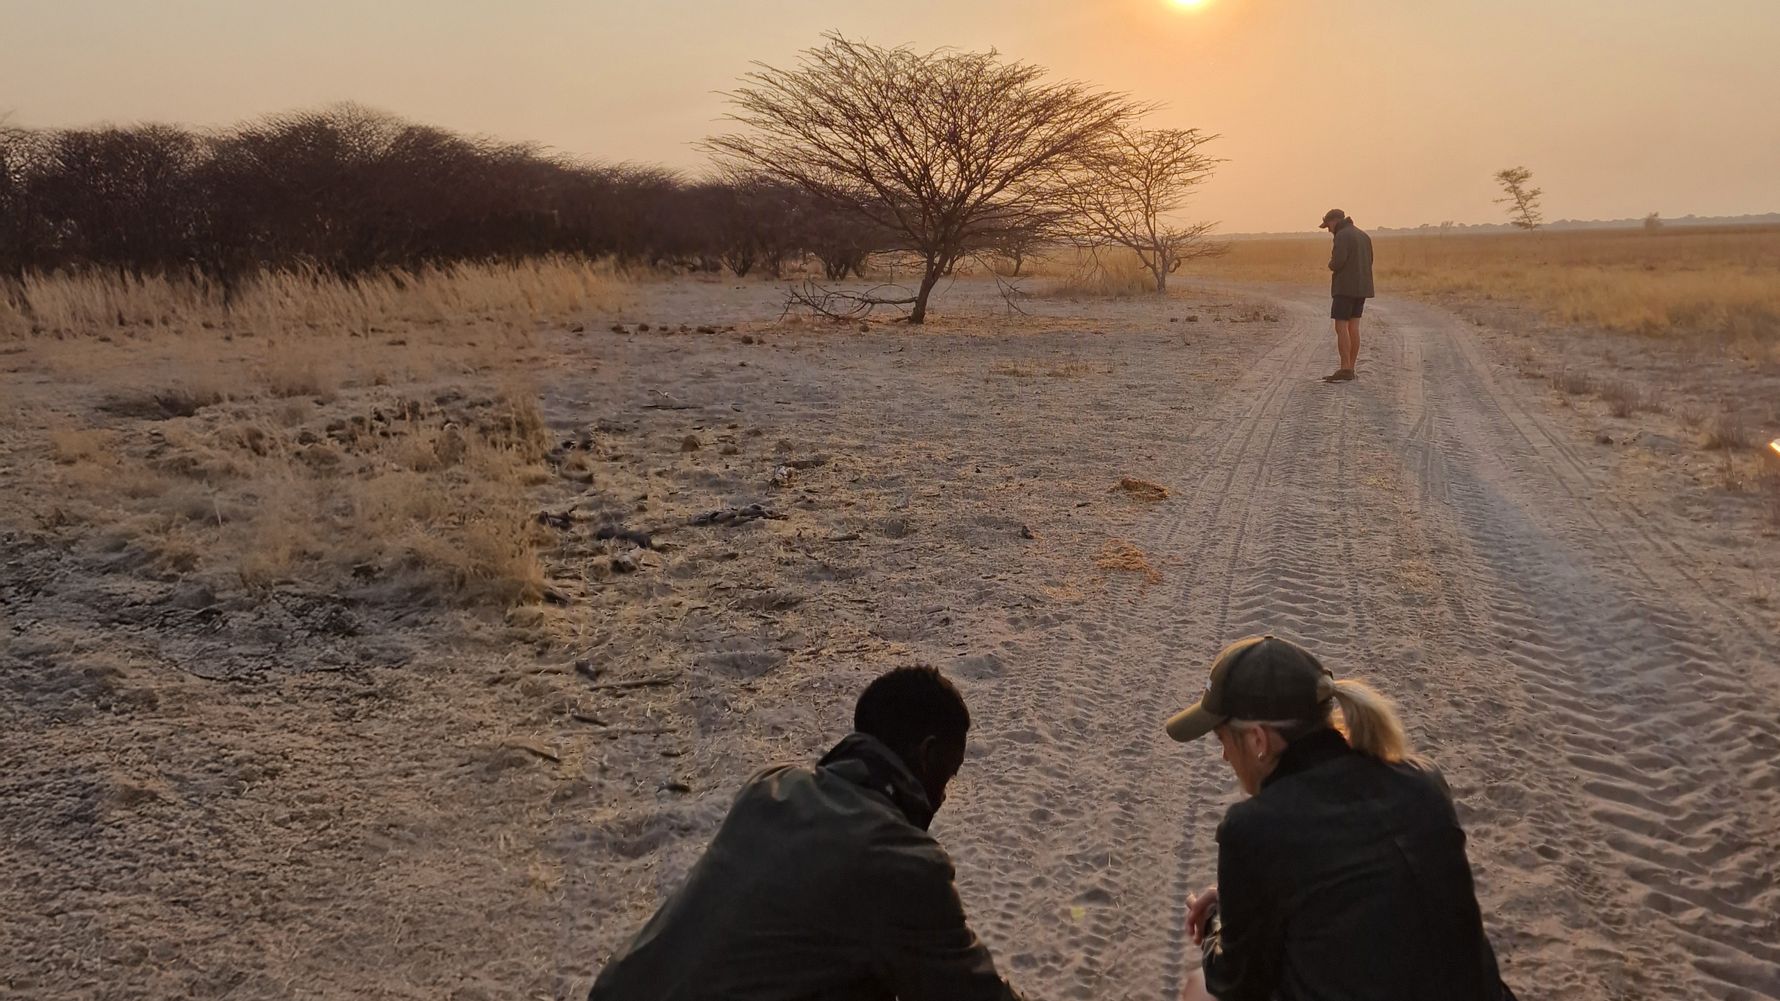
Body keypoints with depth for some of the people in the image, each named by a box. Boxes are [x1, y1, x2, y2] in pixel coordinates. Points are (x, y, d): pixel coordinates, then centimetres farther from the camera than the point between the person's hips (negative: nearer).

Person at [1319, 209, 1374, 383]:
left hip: (1346, 287, -9)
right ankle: (1350, 370, 9)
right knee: (1353, 327, 9)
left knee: (1341, 328, -6)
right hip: (1360, 287, 9)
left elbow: (1337, 263, -21)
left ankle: (1345, 371, -9)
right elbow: (1367, 263, 17)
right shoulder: (1363, 235, 15)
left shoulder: (1342, 235, -13)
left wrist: (1331, 264, 3)